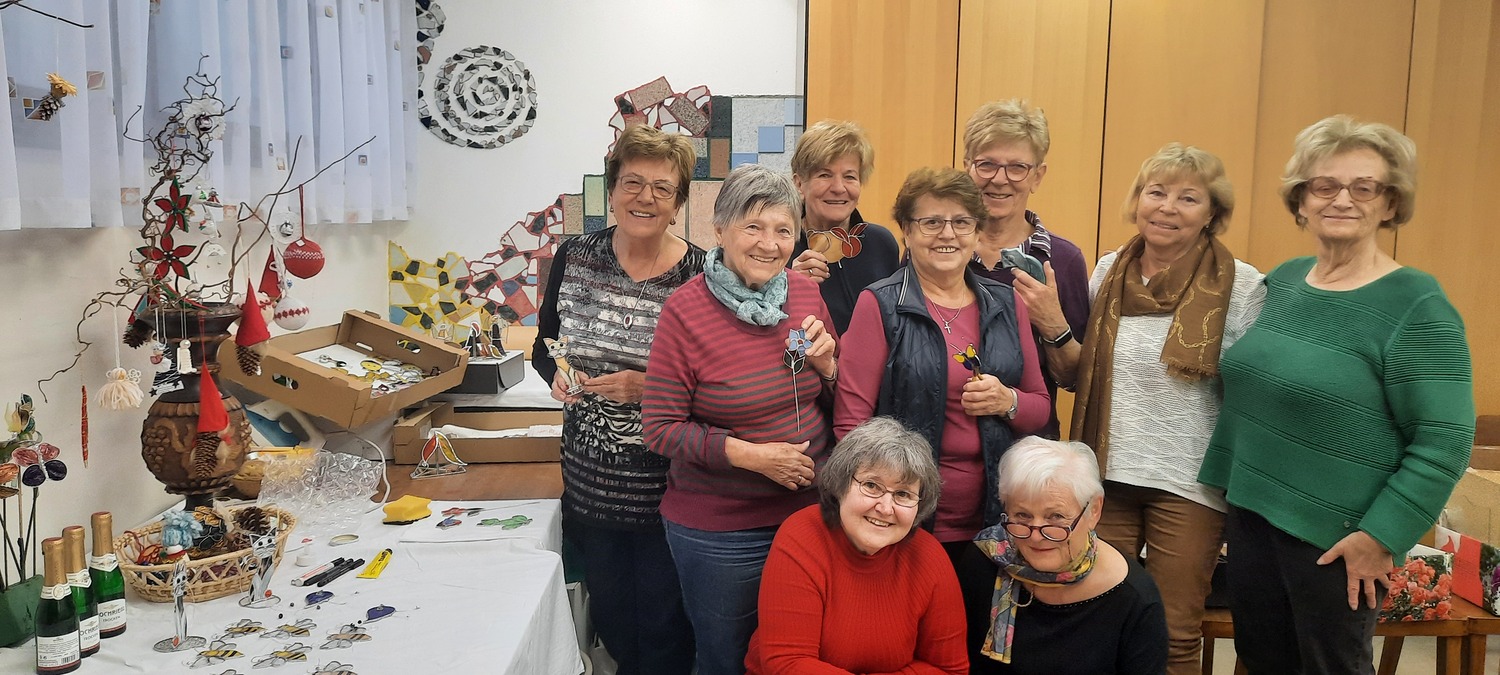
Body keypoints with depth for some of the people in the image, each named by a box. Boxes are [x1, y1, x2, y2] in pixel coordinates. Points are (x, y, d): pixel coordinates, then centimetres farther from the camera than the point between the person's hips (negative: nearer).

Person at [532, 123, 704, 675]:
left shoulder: (699, 275, -13)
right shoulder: (575, 258, -1)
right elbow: (544, 347, 11)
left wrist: (647, 388, -22)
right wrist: (557, 377, -9)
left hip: (665, 483, -3)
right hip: (590, 479, 4)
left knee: (663, 626, 10)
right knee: (609, 613, 19)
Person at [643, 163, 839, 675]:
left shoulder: (806, 294, -1)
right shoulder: (686, 310, -15)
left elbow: (835, 405, 9)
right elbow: (662, 427, -14)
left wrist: (826, 364, -11)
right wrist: (749, 454, -22)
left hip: (809, 513, 4)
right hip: (718, 531, -4)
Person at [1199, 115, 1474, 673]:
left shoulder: (1417, 307, -13)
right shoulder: (1282, 280, 5)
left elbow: (1444, 442, -17)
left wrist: (1380, 535, -18)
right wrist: (1229, 489, 14)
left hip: (1337, 542, -6)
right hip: (1250, 518, 6)